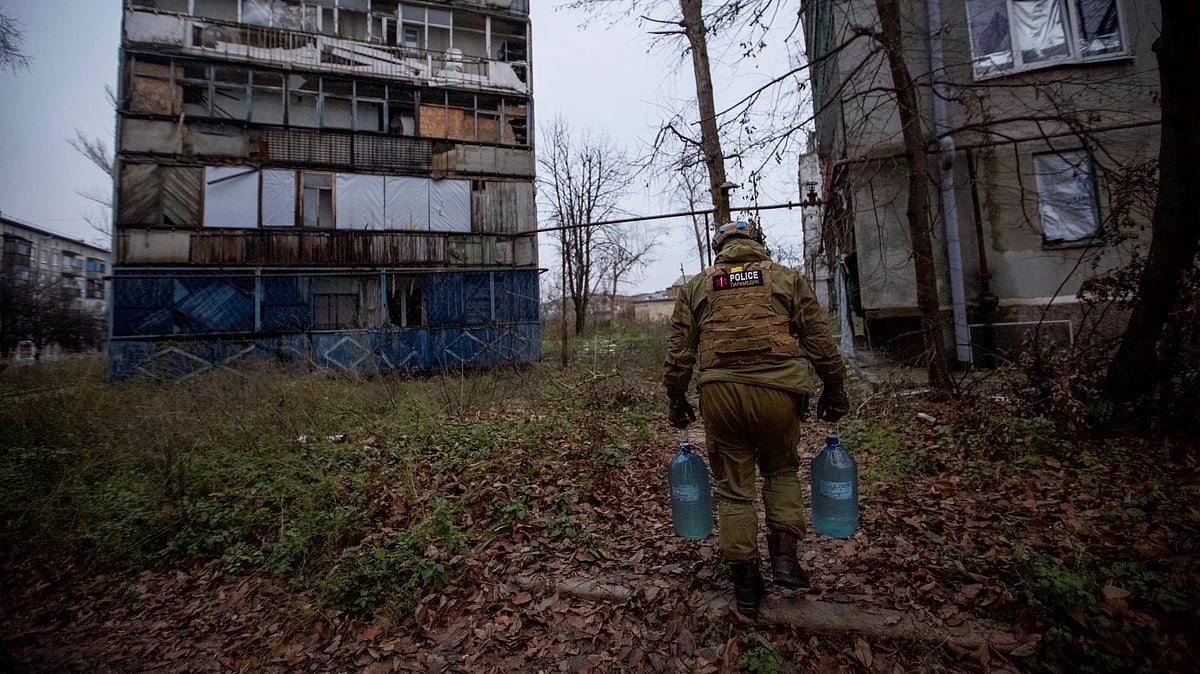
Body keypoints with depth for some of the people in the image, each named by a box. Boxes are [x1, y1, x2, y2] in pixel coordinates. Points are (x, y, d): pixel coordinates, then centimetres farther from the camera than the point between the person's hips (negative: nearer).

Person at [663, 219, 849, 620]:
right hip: (777, 390, 0)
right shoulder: (786, 278, 13)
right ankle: (784, 556, 17)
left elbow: (678, 352, 10)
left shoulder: (696, 287, 14)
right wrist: (834, 390, 18)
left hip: (719, 391, 0)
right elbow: (820, 341, 9)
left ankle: (746, 585, 21)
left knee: (733, 488, 12)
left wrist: (677, 400, 18)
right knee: (782, 470, 26)